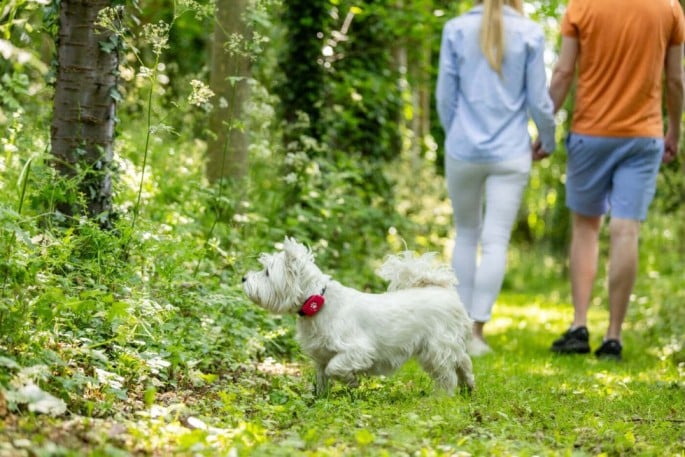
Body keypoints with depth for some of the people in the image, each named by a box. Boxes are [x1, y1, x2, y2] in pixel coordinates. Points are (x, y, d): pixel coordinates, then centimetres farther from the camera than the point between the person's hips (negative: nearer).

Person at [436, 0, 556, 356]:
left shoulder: (456, 29, -1)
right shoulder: (529, 33, -4)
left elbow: (445, 95, 3)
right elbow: (538, 99, 0)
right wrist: (548, 140, 18)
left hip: (463, 150, 2)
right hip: (511, 154, -1)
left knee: (466, 235, 16)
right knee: (495, 242, -1)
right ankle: (477, 331, -6)